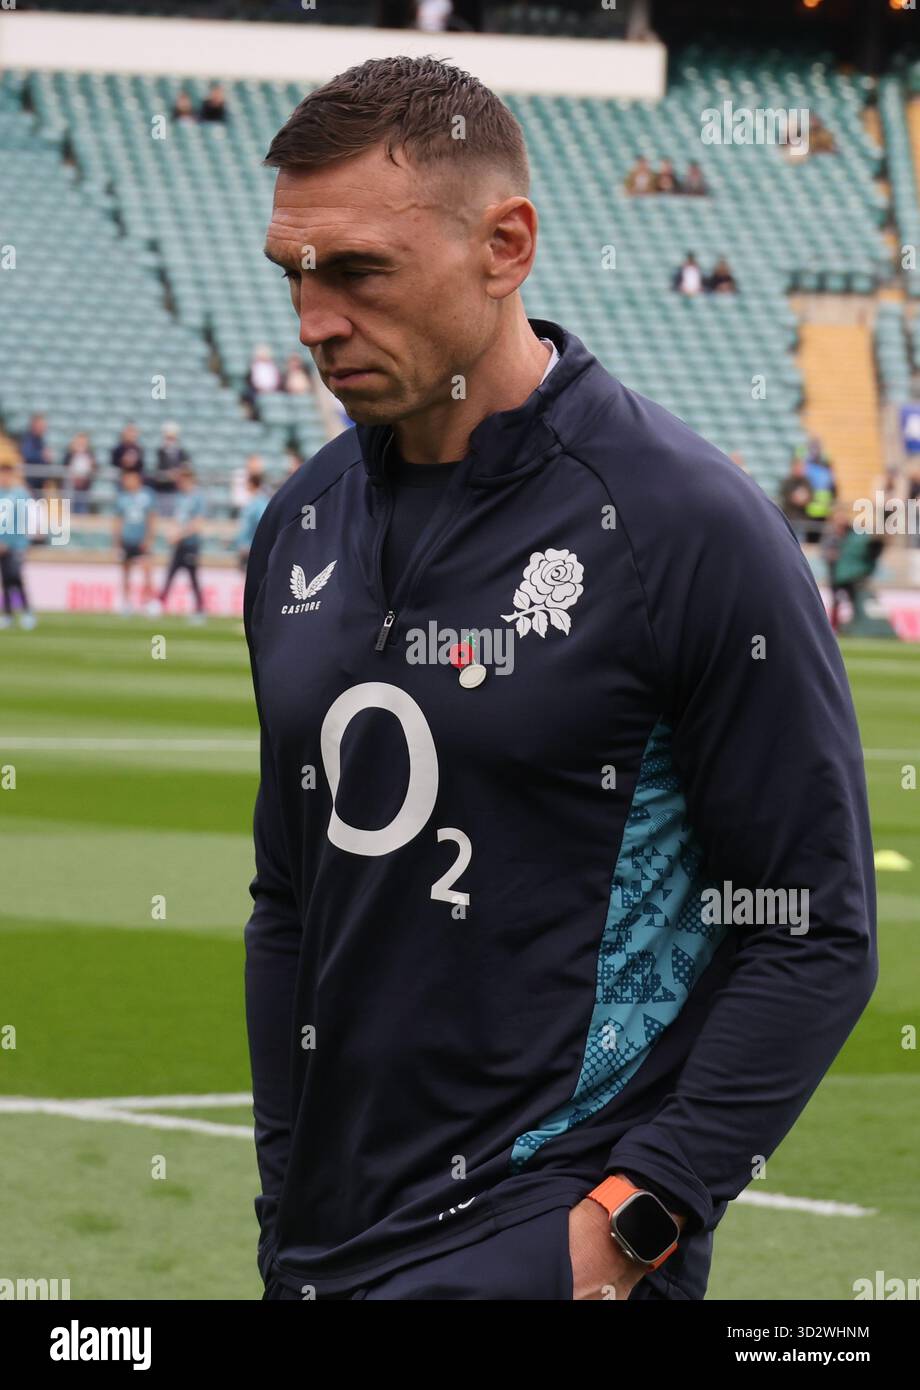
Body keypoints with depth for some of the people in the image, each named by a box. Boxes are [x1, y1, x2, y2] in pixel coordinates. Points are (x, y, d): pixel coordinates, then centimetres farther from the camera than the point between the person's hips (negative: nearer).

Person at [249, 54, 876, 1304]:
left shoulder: (694, 527, -9)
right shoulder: (303, 524, 10)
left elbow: (815, 934, -9)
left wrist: (633, 1220, -14)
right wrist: (287, 1202, 15)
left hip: (556, 1240, -6)